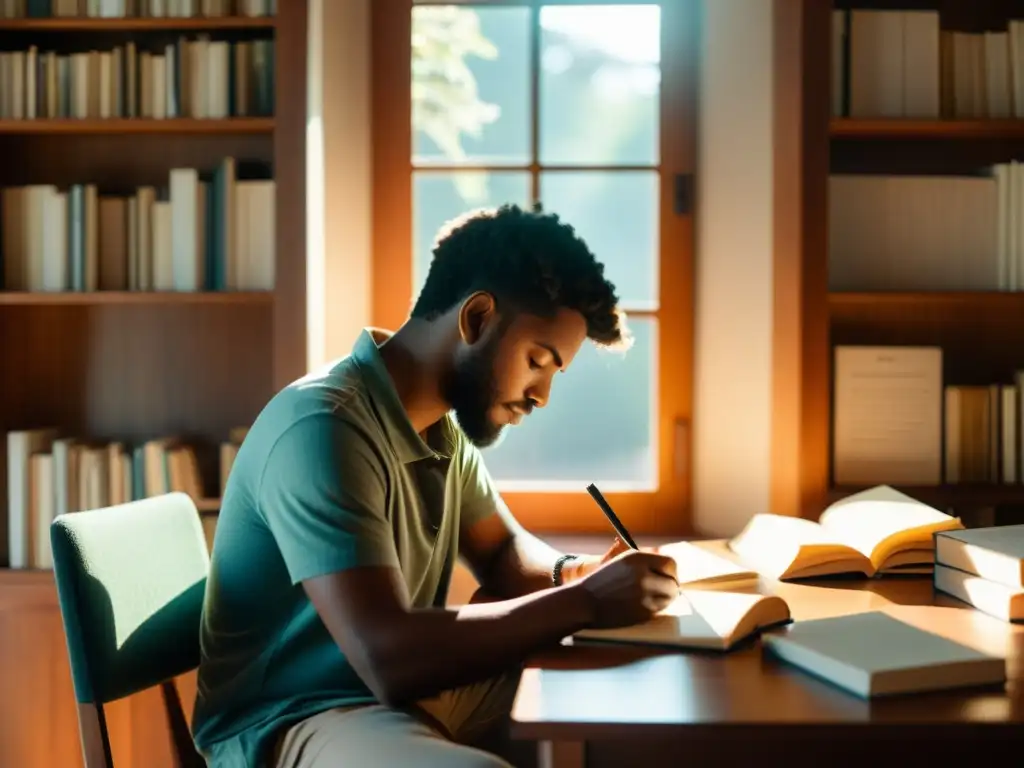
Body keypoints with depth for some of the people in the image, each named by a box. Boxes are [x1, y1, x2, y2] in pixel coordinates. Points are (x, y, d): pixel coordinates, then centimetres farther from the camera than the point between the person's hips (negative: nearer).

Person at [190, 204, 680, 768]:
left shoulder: (442, 423, 4)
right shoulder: (322, 427, -24)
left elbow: (502, 550, 20)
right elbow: (391, 660, -32)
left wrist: (573, 574, -4)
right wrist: (585, 602, -23)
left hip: (411, 693, 9)